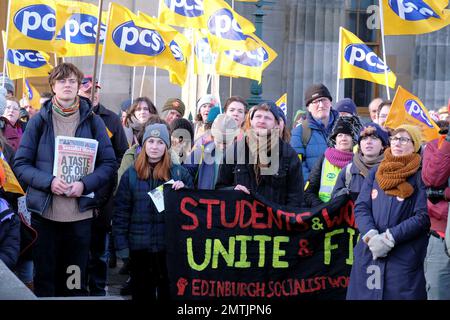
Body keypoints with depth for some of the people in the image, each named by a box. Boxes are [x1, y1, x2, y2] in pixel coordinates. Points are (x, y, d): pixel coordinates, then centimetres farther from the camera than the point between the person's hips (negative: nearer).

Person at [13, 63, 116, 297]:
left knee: (76, 281, 9)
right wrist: (49, 182, -16)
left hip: (81, 213, 1)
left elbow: (109, 163, 3)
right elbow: (20, 164, 0)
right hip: (44, 213, 0)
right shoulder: (39, 121, 2)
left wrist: (85, 184, -14)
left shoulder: (93, 121, 4)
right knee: (44, 278, 7)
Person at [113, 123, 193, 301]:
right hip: (139, 245, 1)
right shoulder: (131, 174, 4)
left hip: (170, 245, -1)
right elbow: (121, 212, 3)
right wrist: (121, 244, -3)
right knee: (141, 292, 12)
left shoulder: (180, 173, 3)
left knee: (168, 290, 8)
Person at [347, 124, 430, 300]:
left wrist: (389, 238, -16)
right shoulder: (375, 172, 13)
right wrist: (371, 236, -14)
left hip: (405, 258, -4)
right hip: (368, 254, 4)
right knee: (364, 294, 7)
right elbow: (361, 208, 5)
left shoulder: (421, 176, 0)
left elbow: (423, 217, -8)